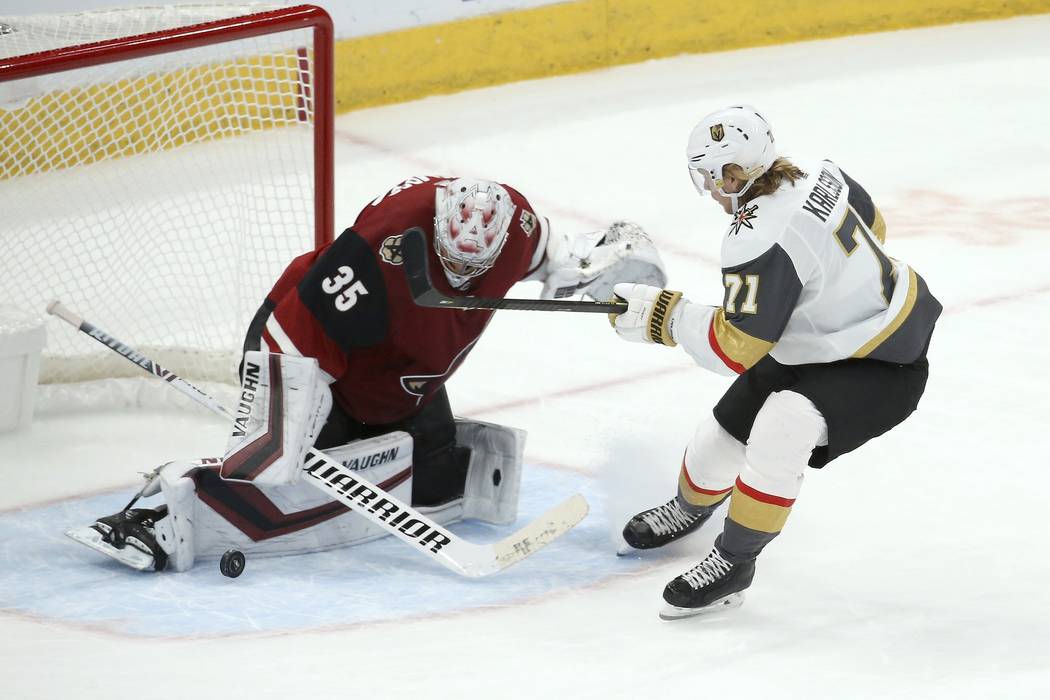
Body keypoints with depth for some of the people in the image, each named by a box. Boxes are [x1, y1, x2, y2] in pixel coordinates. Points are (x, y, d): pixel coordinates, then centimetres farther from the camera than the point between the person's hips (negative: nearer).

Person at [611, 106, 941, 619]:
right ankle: (691, 507, 48)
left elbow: (732, 350, -27)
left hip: (881, 368, -10)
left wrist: (664, 314, -15)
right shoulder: (816, 174, -9)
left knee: (779, 431, -33)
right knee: (725, 432, 16)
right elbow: (870, 228, 11)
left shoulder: (759, 243, -34)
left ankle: (734, 561, -17)